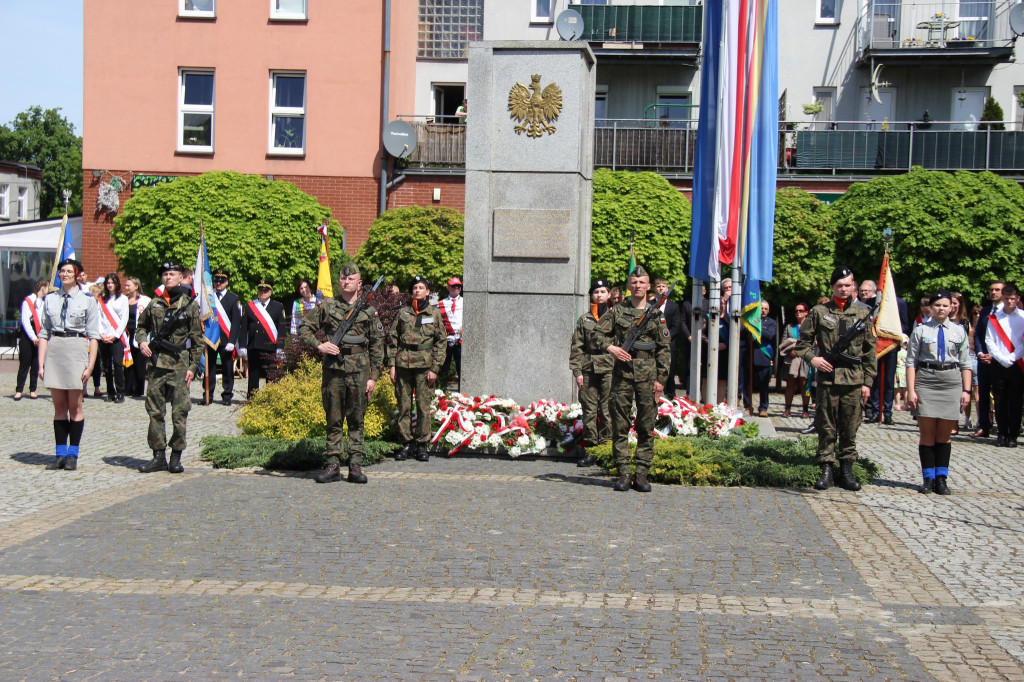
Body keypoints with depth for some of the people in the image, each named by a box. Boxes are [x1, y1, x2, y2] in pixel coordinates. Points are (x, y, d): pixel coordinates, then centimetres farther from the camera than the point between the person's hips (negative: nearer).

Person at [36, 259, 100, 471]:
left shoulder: (87, 300, 2)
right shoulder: (50, 299, 10)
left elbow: (93, 336, -1)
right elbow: (44, 333, 11)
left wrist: (90, 365, -9)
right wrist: (41, 364, 4)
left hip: (77, 349, -3)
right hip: (54, 349, 3)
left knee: (75, 406, 1)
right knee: (59, 406, 6)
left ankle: (72, 454, 7)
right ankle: (60, 454, 11)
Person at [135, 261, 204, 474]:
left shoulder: (190, 305, 3)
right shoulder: (154, 304, 11)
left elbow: (198, 339, 3)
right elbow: (141, 326, 24)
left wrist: (193, 367, -4)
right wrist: (142, 341, 2)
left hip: (179, 364, -3)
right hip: (156, 363, 3)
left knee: (179, 412, -2)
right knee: (154, 411, 4)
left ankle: (176, 457, 6)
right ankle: (158, 456, 11)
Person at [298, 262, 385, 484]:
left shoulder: (369, 310, 5)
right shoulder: (327, 306, 5)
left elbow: (377, 345, 6)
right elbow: (304, 328, 9)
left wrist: (373, 376, 1)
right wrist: (319, 345, -8)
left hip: (359, 372, 0)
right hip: (333, 370, 0)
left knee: (357, 421, 4)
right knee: (334, 420, 4)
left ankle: (355, 466, 8)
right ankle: (332, 465, 8)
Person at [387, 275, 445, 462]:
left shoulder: (435, 313, 6)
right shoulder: (403, 312, 10)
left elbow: (441, 342, 5)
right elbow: (392, 339, 11)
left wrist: (435, 368, -3)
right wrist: (391, 364, 3)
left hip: (424, 365, -2)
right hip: (403, 363, 2)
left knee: (424, 405, -2)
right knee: (404, 405, 3)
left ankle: (422, 445, 6)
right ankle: (407, 443, 11)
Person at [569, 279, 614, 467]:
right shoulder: (584, 319, 11)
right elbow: (576, 347, 9)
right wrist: (577, 371, 1)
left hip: (609, 369, -2)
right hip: (588, 370, 2)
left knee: (607, 410, -4)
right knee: (589, 410, 3)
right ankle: (590, 448, 9)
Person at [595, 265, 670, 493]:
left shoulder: (656, 314, 7)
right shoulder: (617, 311, 7)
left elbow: (664, 349, 5)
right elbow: (597, 332, 9)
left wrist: (661, 378, -2)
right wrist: (610, 347, -10)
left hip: (648, 373, 0)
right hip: (622, 371, 0)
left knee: (646, 426, 1)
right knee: (620, 425, 0)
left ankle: (642, 474, 7)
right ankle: (623, 473, 6)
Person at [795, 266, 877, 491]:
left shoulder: (862, 314, 9)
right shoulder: (819, 312, 4)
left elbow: (869, 351, 11)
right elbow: (803, 341, 9)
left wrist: (867, 382, 6)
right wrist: (812, 358, -11)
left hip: (854, 379, 1)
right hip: (828, 377, -1)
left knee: (850, 428, 5)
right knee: (827, 426, 1)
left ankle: (846, 471, 13)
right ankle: (826, 470, 7)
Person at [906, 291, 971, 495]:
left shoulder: (959, 331, 9)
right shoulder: (920, 330, 3)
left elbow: (965, 363, 11)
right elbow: (911, 361, 1)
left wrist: (966, 390, 3)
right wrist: (911, 390, -6)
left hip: (951, 381, 2)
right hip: (926, 380, -1)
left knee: (944, 435, 4)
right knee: (927, 433, -1)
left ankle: (941, 478, 9)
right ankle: (928, 478, 6)